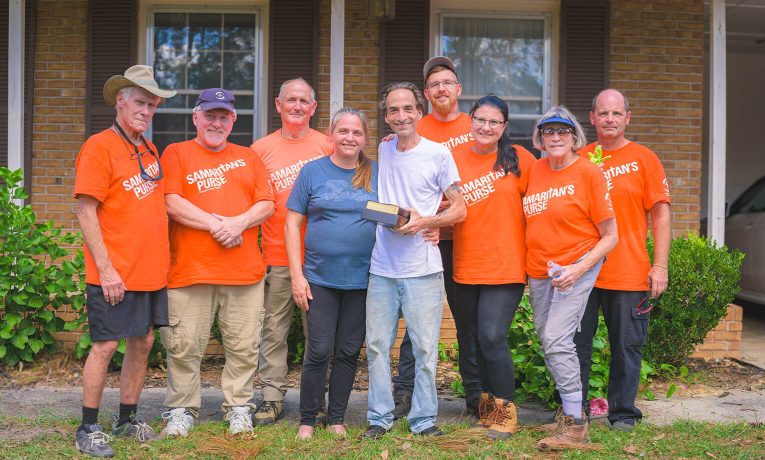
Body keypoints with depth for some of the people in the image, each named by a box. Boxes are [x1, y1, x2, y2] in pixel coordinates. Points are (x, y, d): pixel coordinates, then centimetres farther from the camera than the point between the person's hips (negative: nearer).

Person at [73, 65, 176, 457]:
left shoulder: (148, 149, 13)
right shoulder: (99, 147, -9)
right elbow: (86, 212, -14)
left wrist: (160, 259, 12)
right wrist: (105, 269, -18)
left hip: (151, 270, 7)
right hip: (114, 274, -7)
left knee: (143, 342, 12)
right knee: (106, 346, -2)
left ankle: (127, 420, 25)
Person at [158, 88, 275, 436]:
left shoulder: (248, 158, 17)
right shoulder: (176, 153, 7)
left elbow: (267, 204, 8)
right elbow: (171, 202, -6)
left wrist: (239, 222, -10)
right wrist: (215, 224, -14)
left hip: (245, 269, 3)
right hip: (191, 268, -2)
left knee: (243, 346, 6)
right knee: (185, 345, 2)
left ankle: (238, 407, 20)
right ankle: (181, 410, 16)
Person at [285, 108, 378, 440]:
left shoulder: (376, 174, 5)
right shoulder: (312, 172, 1)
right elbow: (292, 224, 0)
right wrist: (297, 274, -6)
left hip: (362, 279, 2)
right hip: (320, 278, -2)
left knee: (349, 352, 9)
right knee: (319, 351, -1)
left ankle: (337, 419, 22)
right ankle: (307, 421, 13)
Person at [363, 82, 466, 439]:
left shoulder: (437, 153, -1)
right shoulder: (382, 151, 9)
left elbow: (459, 210, 0)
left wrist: (425, 222, -16)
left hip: (422, 269, -3)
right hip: (382, 267, 3)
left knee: (425, 347, 1)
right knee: (377, 345, 6)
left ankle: (424, 419, 13)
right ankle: (379, 417, 17)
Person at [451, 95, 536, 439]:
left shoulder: (519, 158, -4)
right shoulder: (455, 158, 2)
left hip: (506, 267, -3)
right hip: (466, 267, 3)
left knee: (492, 338, -10)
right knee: (478, 340, 13)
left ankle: (505, 409, 8)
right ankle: (488, 401, 31)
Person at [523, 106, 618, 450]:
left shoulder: (588, 173, -9)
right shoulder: (535, 170, 6)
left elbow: (610, 236, -7)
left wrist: (578, 269, -18)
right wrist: (529, 264, 7)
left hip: (577, 266, -6)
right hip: (539, 271, 6)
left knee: (557, 339, -17)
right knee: (547, 340, 11)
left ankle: (575, 423, -11)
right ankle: (569, 405, 27)